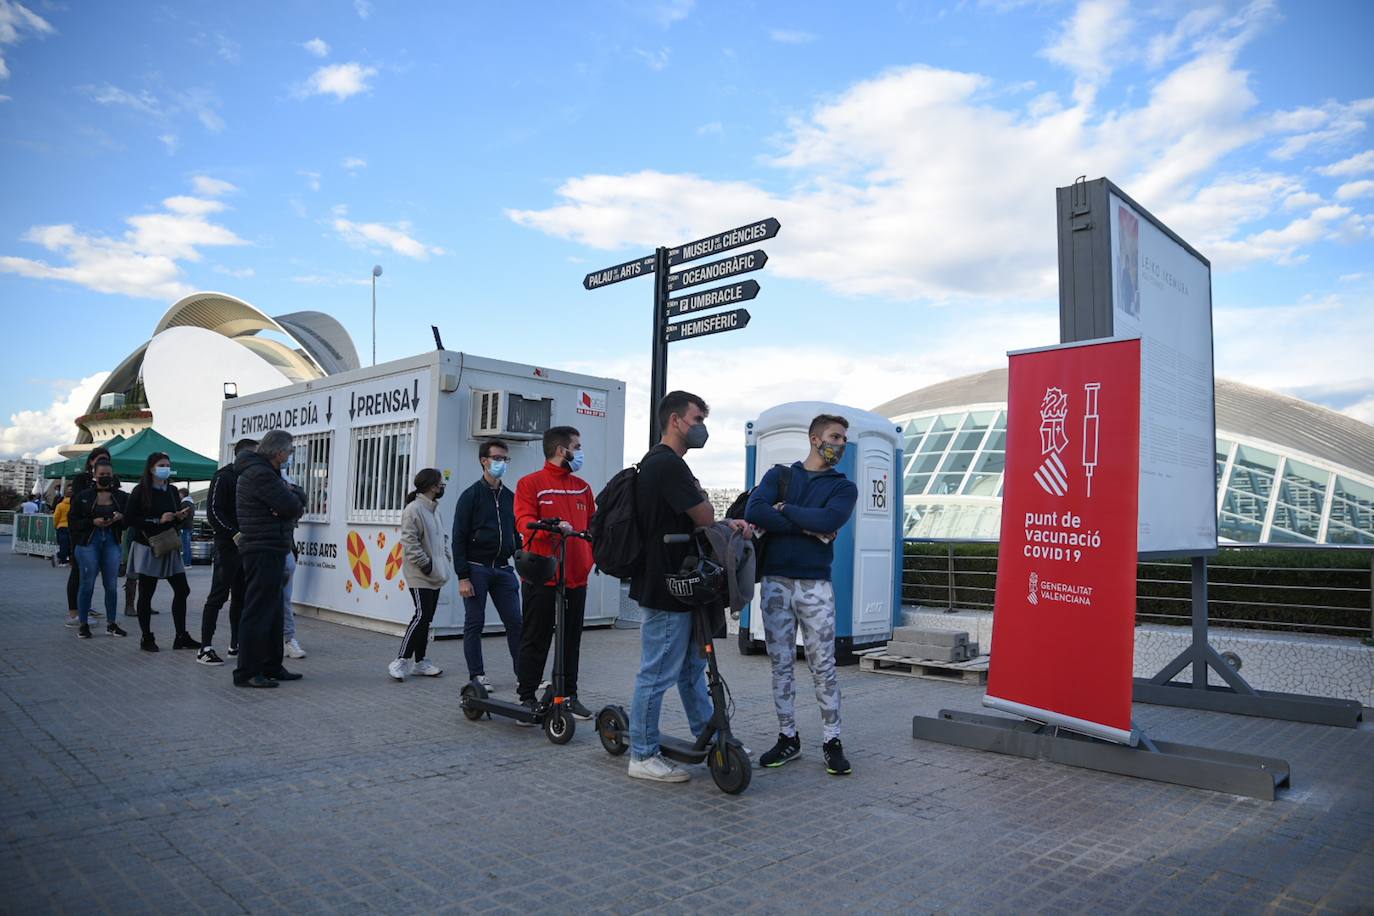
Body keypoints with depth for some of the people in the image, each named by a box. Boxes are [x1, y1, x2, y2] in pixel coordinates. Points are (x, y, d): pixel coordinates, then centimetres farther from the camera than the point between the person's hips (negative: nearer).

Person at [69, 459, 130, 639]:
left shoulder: (122, 497, 7)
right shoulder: (83, 496, 2)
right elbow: (74, 521, 0)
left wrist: (121, 518, -12)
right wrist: (93, 522, -15)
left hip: (112, 543, 2)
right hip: (88, 543, -2)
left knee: (112, 585, 5)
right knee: (87, 585, 1)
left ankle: (111, 623, 15)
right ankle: (83, 624, 11)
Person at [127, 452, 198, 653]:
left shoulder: (172, 491, 10)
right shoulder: (140, 491, -5)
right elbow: (131, 520, -12)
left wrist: (180, 516, -1)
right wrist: (158, 520, -18)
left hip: (169, 548, 5)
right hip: (147, 547, -5)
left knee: (182, 590, 1)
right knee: (146, 593, 1)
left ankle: (181, 637, 8)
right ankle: (146, 638, 12)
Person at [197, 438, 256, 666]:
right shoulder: (223, 477, -6)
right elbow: (213, 512, -14)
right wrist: (234, 534, -21)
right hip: (228, 545, -7)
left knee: (241, 597, 10)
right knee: (218, 596, -6)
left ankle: (236, 644, 17)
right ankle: (205, 647, -2)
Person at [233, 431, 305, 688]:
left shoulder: (264, 471, 17)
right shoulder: (259, 474, -17)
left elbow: (297, 502, 16)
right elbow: (291, 506, -20)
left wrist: (293, 497, -7)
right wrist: (294, 497, 2)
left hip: (269, 552, 11)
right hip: (264, 552, -11)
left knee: (272, 611, 16)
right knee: (257, 612, -6)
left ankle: (271, 666, 25)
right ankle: (247, 673, 0)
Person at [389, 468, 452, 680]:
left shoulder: (434, 510, 15)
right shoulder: (413, 509, -14)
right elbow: (409, 542, -20)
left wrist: (447, 560, 11)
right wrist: (425, 564, -18)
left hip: (435, 576, 9)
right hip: (420, 576, -9)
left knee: (426, 619, 12)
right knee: (422, 616, -12)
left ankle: (420, 661, 20)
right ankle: (401, 661, -4)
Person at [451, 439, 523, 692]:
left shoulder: (510, 497, 12)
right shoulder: (471, 495, -3)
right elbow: (459, 538, -6)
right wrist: (463, 577, -12)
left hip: (503, 569, 4)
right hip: (477, 569, -4)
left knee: (515, 621, 2)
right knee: (474, 623, 2)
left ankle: (523, 671, 11)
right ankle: (477, 675, 12)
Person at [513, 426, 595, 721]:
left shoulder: (583, 487, 14)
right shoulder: (531, 483, -2)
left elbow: (592, 526, 17)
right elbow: (523, 521, -13)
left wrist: (593, 557, 4)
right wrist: (551, 527, -31)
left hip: (576, 578, 5)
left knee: (571, 640, 11)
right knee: (535, 640, 3)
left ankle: (569, 695, 21)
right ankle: (527, 697, 13)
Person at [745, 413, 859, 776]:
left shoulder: (843, 487, 8)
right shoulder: (779, 475, 10)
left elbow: (828, 521, -15)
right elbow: (754, 511, -10)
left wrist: (785, 509, -6)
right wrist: (807, 526, -12)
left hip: (815, 585, -1)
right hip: (776, 582, 1)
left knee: (823, 666, 1)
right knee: (781, 664, 8)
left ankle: (832, 742, 12)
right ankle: (788, 738, 20)